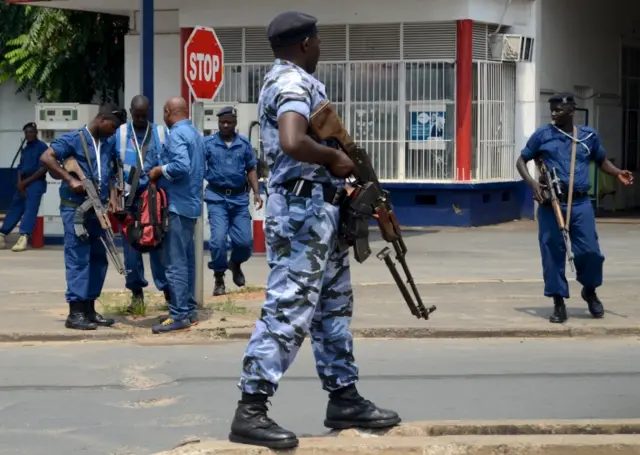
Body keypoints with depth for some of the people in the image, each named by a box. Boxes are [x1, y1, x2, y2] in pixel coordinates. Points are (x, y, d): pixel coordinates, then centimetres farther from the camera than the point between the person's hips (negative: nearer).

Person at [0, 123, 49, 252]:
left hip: (36, 183, -7)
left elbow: (43, 168, -11)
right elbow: (20, 168, 17)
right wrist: (20, 183, -3)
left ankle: (24, 238, -34)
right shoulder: (25, 149, 19)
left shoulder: (42, 147, -4)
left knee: (30, 208, -19)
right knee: (15, 208, 2)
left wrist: (26, 182, -9)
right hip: (23, 184, 7)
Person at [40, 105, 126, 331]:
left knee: (98, 259, 10)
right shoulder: (73, 139, -9)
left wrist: (112, 197, 6)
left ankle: (89, 308, 19)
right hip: (75, 208, -7)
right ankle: (75, 312, -4)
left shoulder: (109, 144, 11)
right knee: (78, 259, -7)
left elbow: (112, 172, 22)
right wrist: (70, 179, -23)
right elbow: (46, 158, -16)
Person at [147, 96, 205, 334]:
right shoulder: (195, 133, 14)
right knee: (187, 260, 14)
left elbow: (181, 166, -27)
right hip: (192, 203, 10)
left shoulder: (176, 134, -14)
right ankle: (188, 310, 19)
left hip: (177, 205, -10)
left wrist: (159, 170, -12)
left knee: (175, 262, -8)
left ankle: (179, 315, -9)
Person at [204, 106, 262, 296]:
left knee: (245, 240, 1)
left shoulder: (244, 143, 7)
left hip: (239, 197, 2)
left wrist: (256, 193, 2)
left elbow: (251, 169, 11)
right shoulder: (208, 143, 0)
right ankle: (218, 278, 8)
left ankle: (235, 263, 34)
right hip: (217, 197, -2)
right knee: (218, 239, -10)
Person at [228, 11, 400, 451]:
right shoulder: (293, 83, -15)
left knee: (334, 307, 16)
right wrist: (336, 158, -17)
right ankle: (251, 411, -9)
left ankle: (344, 399, 24)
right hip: (303, 211, -11)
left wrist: (340, 167, 8)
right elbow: (293, 143, -32)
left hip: (320, 209, 11)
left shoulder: (292, 81, 18)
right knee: (288, 309, -11)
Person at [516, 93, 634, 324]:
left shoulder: (589, 135, 9)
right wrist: (532, 182, -8)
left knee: (589, 251, -5)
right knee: (552, 253, 0)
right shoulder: (543, 135, 4)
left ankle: (590, 290, 24)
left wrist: (618, 173, 2)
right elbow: (522, 161, 9)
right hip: (551, 204, -1)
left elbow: (602, 160, 22)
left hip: (580, 203, 1)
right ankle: (559, 303, 12)